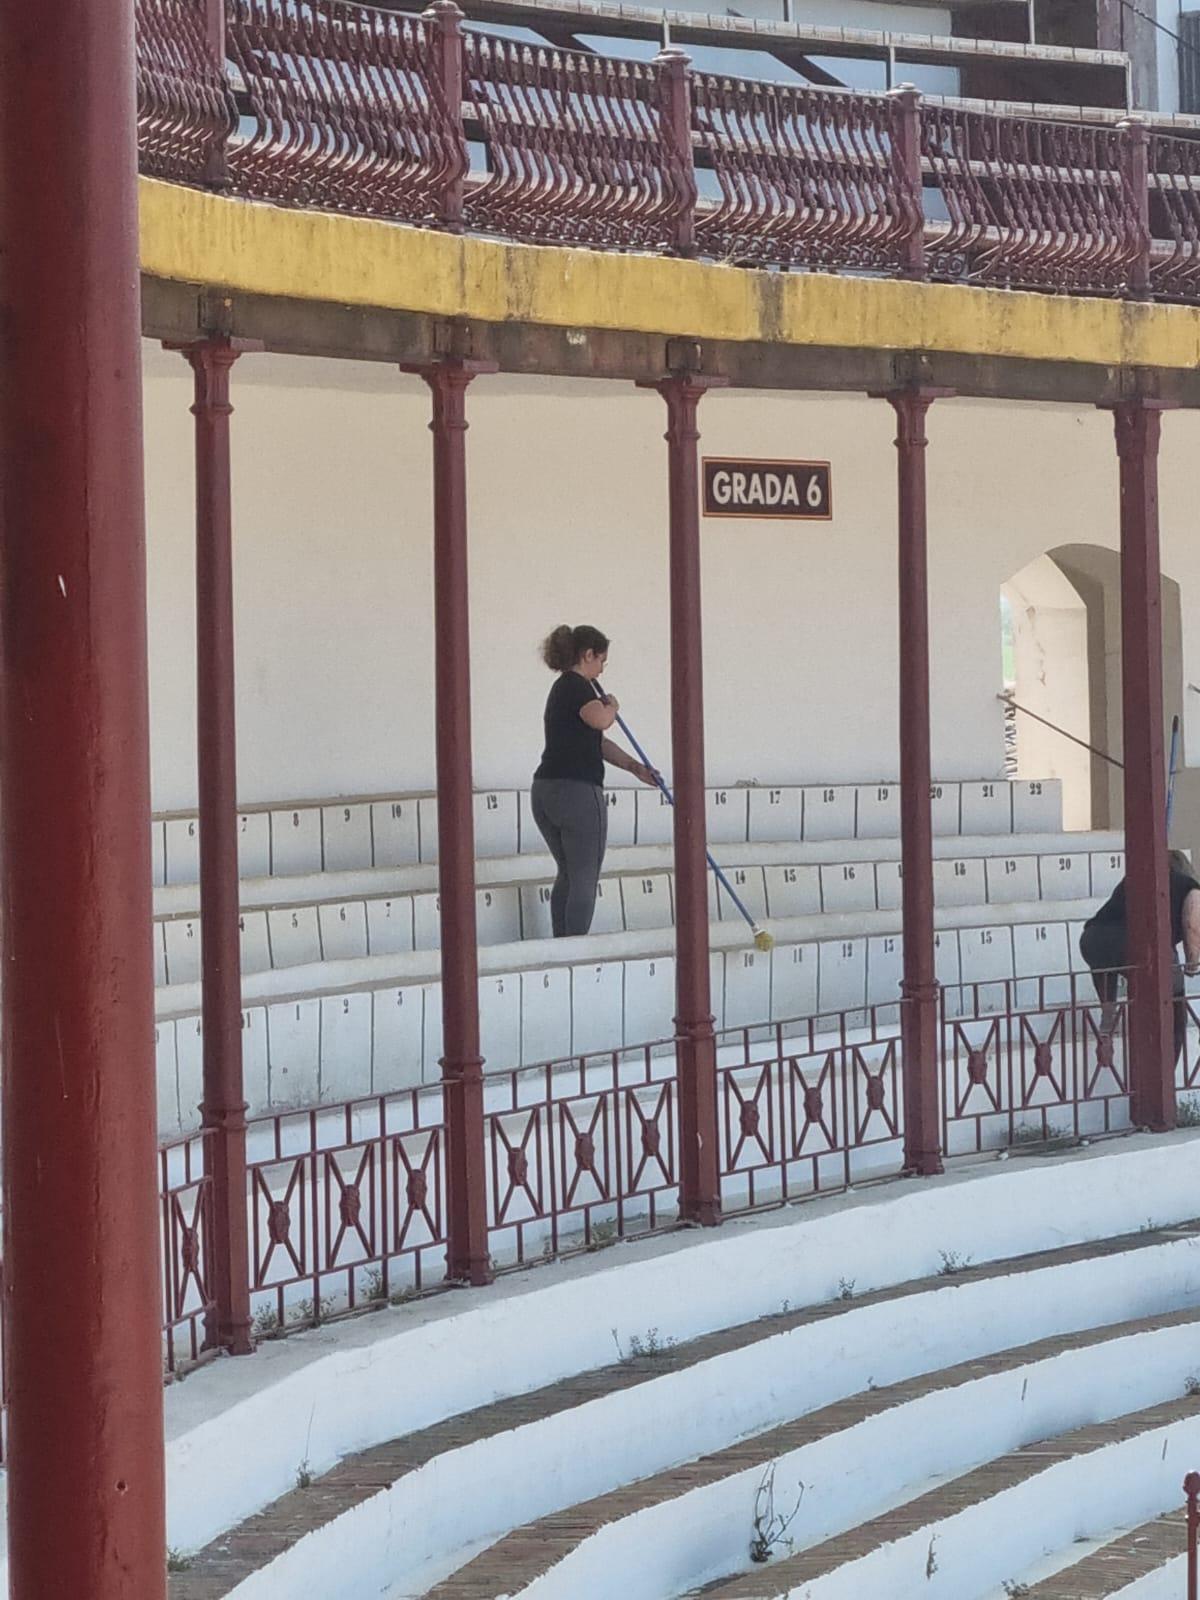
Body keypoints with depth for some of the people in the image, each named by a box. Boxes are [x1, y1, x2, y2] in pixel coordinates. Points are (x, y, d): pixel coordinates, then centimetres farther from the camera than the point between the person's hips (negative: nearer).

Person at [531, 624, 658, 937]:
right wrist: (612, 705, -7)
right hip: (578, 793, -9)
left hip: (544, 792, 9)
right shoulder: (576, 686, -11)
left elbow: (598, 742, 24)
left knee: (568, 874, 18)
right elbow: (600, 719, -30)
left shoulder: (563, 687, 20)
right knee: (584, 879, -2)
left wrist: (635, 767, 20)